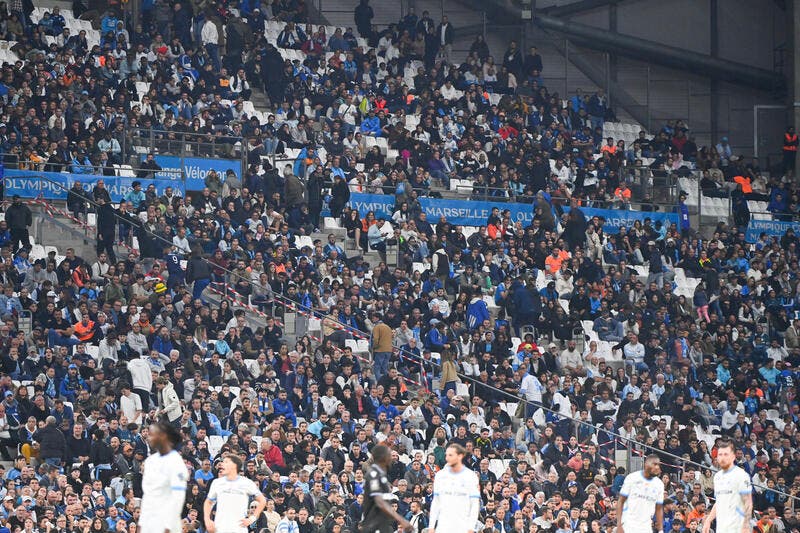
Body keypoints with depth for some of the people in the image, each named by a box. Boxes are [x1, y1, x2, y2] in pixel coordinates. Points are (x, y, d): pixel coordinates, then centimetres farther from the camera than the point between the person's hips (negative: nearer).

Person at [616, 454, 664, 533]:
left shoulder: (659, 484, 7)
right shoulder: (632, 478, -5)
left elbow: (659, 509, 12)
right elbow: (621, 502, -3)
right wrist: (619, 525, -11)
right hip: (628, 526, -4)